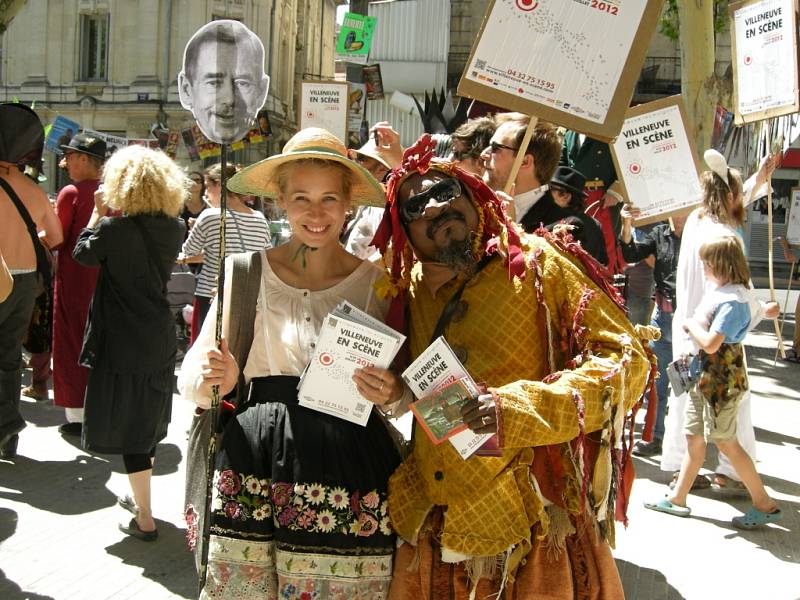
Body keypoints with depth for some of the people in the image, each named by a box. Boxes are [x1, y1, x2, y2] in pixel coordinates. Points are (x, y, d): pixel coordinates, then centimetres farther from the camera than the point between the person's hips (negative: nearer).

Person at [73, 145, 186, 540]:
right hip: (161, 340, 6)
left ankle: (144, 520, 7)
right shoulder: (174, 227, -2)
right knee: (149, 421, 20)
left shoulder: (115, 229, -18)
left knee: (127, 427, 2)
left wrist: (99, 211, 8)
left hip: (124, 342, -6)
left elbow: (83, 253, 1)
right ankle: (141, 499, 38)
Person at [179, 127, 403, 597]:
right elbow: (192, 374, 6)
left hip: (349, 464, 1)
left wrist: (394, 393, -12)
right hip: (255, 465, 0)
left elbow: (410, 390, 10)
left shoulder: (377, 283, 3)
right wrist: (218, 381, -16)